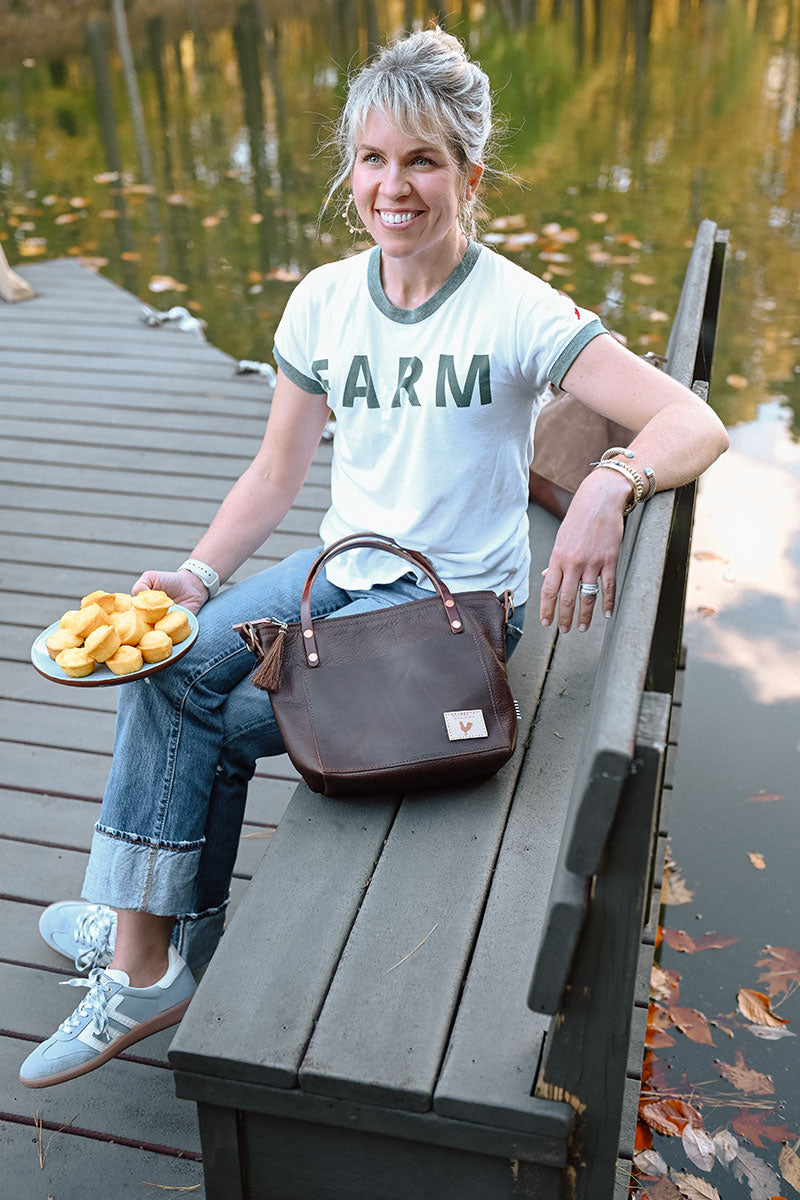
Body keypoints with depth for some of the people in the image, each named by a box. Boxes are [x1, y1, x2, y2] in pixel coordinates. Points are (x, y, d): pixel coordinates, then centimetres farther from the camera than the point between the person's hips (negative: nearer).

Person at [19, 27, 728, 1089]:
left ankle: (152, 940, 9)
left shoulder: (516, 312, -14)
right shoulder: (323, 302, 1)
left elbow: (695, 424, -19)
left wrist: (611, 483, -41)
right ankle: (147, 953, -1)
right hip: (341, 574, 6)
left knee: (224, 719, -16)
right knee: (164, 662, -15)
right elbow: (276, 475, 7)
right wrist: (196, 578, -6)